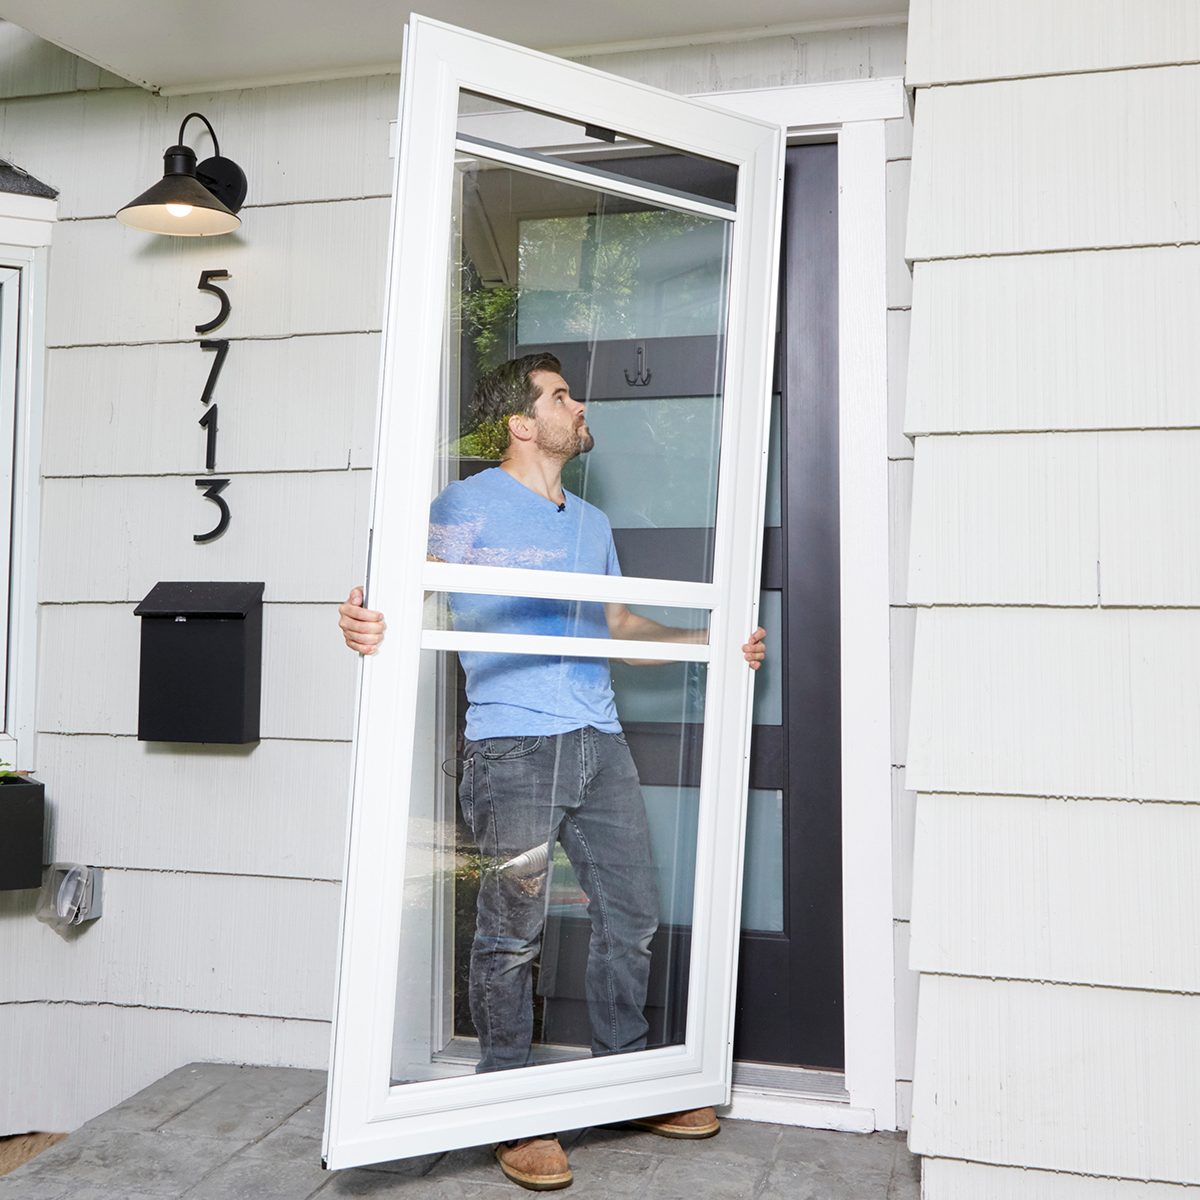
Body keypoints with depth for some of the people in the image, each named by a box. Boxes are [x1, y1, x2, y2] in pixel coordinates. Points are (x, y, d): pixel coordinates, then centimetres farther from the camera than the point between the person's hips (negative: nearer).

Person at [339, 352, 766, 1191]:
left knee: (632, 913, 13)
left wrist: (712, 643, 21)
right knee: (512, 933, -2)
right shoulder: (469, 504, 0)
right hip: (512, 744, -7)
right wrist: (367, 624, -34)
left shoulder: (592, 523, 22)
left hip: (598, 740, 7)